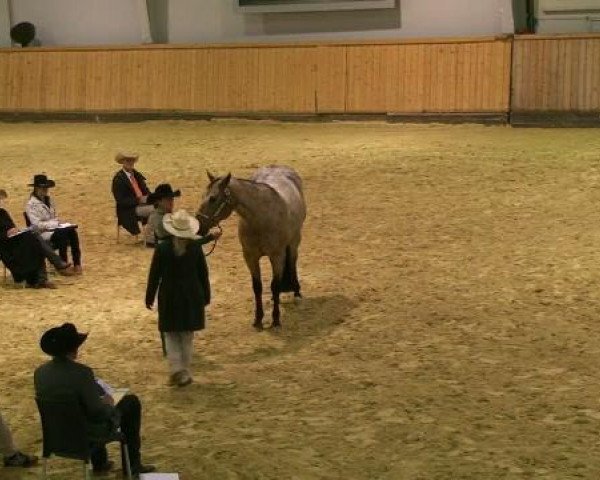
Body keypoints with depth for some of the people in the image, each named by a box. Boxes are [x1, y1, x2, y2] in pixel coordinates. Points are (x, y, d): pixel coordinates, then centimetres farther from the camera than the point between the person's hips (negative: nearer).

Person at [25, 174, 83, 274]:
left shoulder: (49, 200, 16)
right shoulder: (31, 204, -9)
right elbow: (37, 225, -16)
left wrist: (59, 223, -1)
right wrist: (54, 224, -19)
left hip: (54, 229, 7)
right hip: (41, 233, -7)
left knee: (72, 231, -24)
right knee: (63, 233, -33)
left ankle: (77, 264, -25)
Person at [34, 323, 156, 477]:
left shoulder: (40, 372, -9)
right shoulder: (81, 372, -28)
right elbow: (98, 412, -26)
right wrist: (107, 403, -3)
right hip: (88, 433, -6)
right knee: (131, 402, 15)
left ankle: (99, 462, 41)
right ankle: (132, 464, 26)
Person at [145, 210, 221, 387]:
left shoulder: (162, 248, -13)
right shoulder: (196, 247, -9)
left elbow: (154, 275, -6)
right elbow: (203, 273, -1)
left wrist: (149, 297, 6)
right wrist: (206, 295, 12)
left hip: (169, 296, -2)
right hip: (192, 296, 2)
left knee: (171, 334, 10)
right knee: (187, 335, 14)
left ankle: (177, 370, -5)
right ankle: (184, 371, 19)